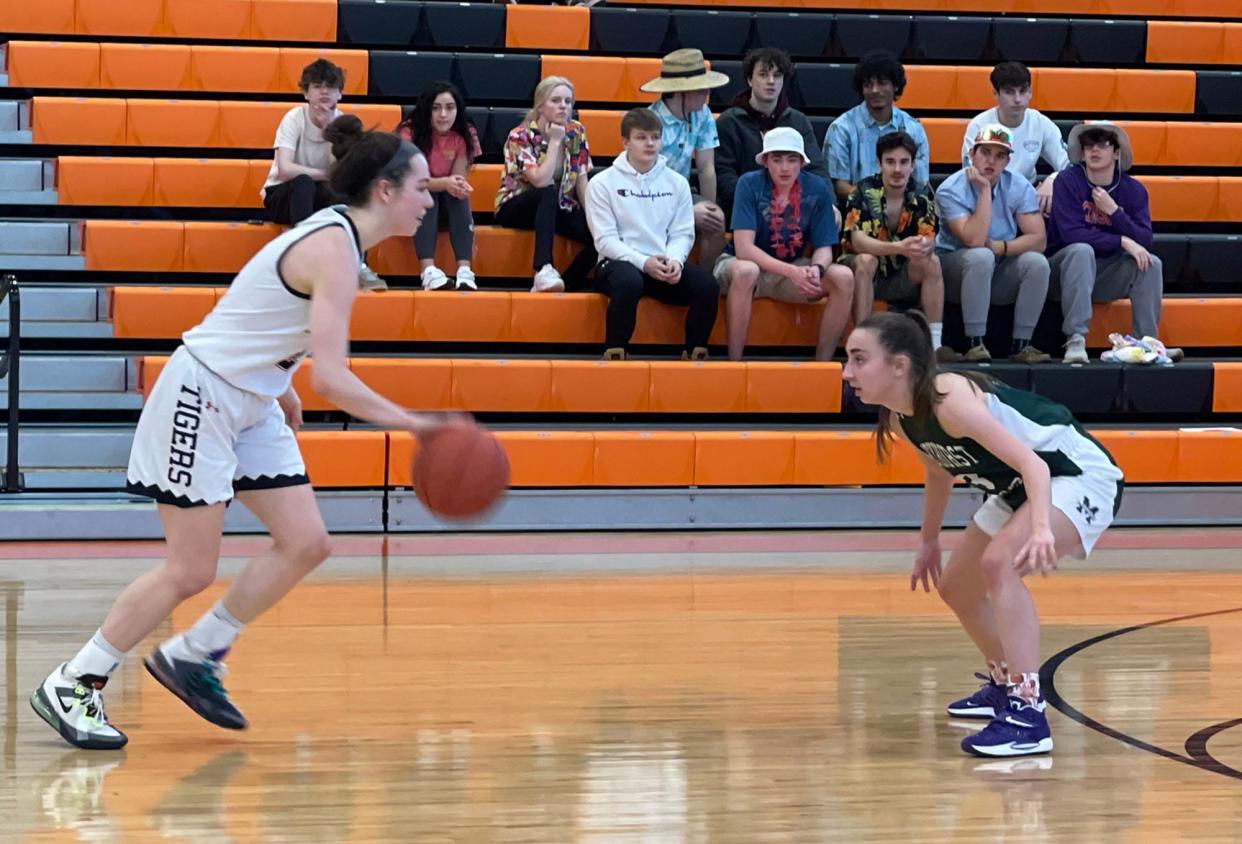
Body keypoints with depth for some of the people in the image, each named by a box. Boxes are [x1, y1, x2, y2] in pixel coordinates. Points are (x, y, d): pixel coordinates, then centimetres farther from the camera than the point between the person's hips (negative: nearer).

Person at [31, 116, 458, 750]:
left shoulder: (337, 235, 6)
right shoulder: (334, 250, -23)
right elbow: (332, 379, -31)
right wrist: (411, 424, -28)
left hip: (251, 405, 10)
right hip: (202, 396, -10)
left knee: (305, 542, 3)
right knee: (191, 570, -7)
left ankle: (192, 656, 15)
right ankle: (71, 686, 4)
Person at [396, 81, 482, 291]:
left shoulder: (465, 134, -9)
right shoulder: (410, 132, -17)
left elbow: (459, 179, -12)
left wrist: (459, 186, -37)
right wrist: (444, 183, -43)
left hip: (447, 209, 2)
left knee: (459, 196, -31)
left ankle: (464, 271, -44)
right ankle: (428, 271, -51)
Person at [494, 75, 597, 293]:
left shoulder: (577, 133, -2)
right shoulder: (520, 136, -16)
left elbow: (582, 185, -2)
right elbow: (541, 180, -29)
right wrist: (555, 142, -23)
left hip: (556, 209, 5)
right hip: (515, 208, -5)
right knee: (549, 192, -39)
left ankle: (567, 284, -14)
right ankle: (543, 270, -50)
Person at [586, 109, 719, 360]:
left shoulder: (676, 183, 13)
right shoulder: (602, 183, 2)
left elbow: (682, 234, 7)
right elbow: (605, 239, -5)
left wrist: (675, 260, -16)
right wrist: (644, 263, -19)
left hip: (664, 267, 4)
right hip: (620, 263, -4)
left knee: (707, 285, -24)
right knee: (629, 282, -39)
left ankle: (695, 355, -9)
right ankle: (614, 356, -25)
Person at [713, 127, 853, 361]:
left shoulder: (817, 189, -6)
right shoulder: (749, 184, -16)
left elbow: (824, 248, -3)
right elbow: (743, 248, -22)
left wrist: (817, 269, -29)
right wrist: (791, 272, -33)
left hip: (793, 269, 4)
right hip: (745, 264, -4)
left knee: (844, 278, -21)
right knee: (745, 271, -39)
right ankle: (733, 365, -29)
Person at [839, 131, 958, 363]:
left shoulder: (922, 194, -4)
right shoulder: (864, 192, -15)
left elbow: (930, 240, -14)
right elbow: (858, 240, -28)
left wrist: (925, 246, -41)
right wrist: (899, 248, -45)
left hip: (901, 278, 4)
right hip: (863, 272, -4)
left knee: (932, 262, -22)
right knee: (866, 260, -34)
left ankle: (934, 344, -21)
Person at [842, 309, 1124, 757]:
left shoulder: (949, 400, -31)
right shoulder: (901, 420, -5)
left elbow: (1032, 463, -37)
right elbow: (939, 472, 17)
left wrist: (1040, 529, -52)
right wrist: (929, 542, 27)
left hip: (1079, 475, -10)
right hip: (1018, 488, 10)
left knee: (999, 562, -33)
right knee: (955, 587, 17)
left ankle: (1028, 715, -32)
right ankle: (1004, 685, 42)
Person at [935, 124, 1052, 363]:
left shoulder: (1019, 187, -3)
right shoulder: (951, 190, -15)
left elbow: (1038, 239, -9)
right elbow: (974, 240, -28)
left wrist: (1001, 247, -23)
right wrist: (984, 189, -25)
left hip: (999, 276, 4)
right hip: (955, 271, -4)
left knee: (1037, 262, -23)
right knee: (981, 257, -35)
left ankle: (1021, 344, -17)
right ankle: (975, 344, -31)